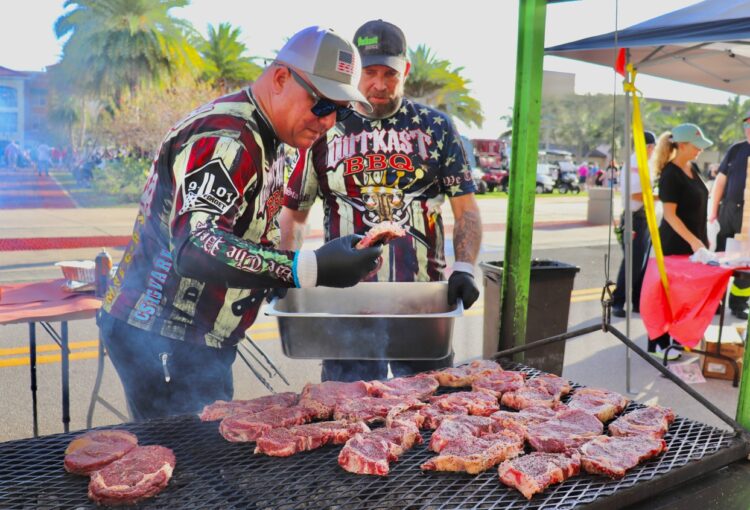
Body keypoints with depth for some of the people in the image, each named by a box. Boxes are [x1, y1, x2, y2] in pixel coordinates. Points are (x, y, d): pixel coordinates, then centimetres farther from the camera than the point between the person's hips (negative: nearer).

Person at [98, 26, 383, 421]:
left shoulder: (266, 141, 11)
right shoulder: (225, 140, -22)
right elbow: (195, 247, -36)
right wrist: (310, 270, -43)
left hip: (198, 342, 10)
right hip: (160, 340, -10)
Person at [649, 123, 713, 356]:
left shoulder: (693, 168, 9)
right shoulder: (670, 174, -17)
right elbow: (669, 213, -21)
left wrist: (703, 239, 18)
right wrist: (692, 240, -27)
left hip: (695, 241, 8)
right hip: (676, 244, -8)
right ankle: (659, 345, 11)